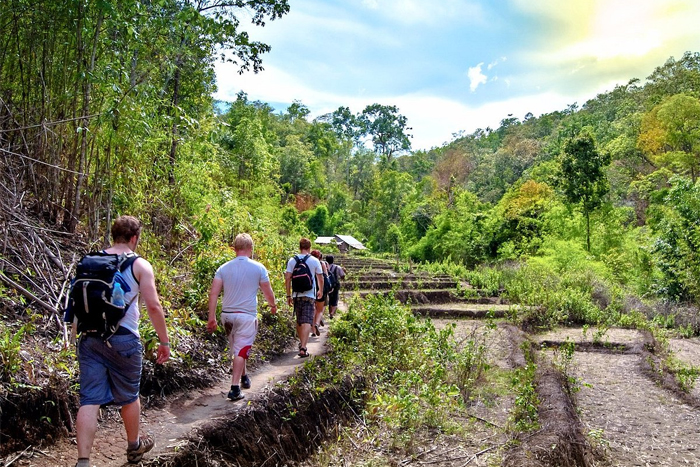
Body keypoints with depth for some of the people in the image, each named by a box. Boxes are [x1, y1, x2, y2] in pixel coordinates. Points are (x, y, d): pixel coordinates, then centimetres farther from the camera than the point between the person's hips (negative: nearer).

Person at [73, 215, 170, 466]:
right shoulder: (140, 265, -6)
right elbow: (153, 306, -11)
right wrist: (164, 341, -3)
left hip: (89, 338, 3)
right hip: (123, 339, -3)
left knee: (90, 400, 5)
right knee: (128, 396, 16)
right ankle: (134, 447, 36)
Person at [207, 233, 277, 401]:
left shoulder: (224, 268, 2)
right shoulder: (258, 268, -5)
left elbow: (213, 293, -3)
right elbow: (268, 292, 2)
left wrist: (212, 317, 0)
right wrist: (273, 306, 21)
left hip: (227, 314, 4)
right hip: (247, 315, -4)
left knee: (235, 348, 21)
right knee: (241, 351, 0)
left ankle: (243, 378, 38)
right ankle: (235, 388, -4)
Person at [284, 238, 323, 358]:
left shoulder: (292, 260, 1)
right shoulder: (315, 261, -2)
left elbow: (287, 278, -3)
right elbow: (320, 278, 5)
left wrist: (288, 295, 3)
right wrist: (320, 291, 23)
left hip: (296, 295, 3)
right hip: (310, 295, -2)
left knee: (299, 321, 18)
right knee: (307, 321, -6)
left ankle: (301, 343, 34)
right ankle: (303, 348, -18)